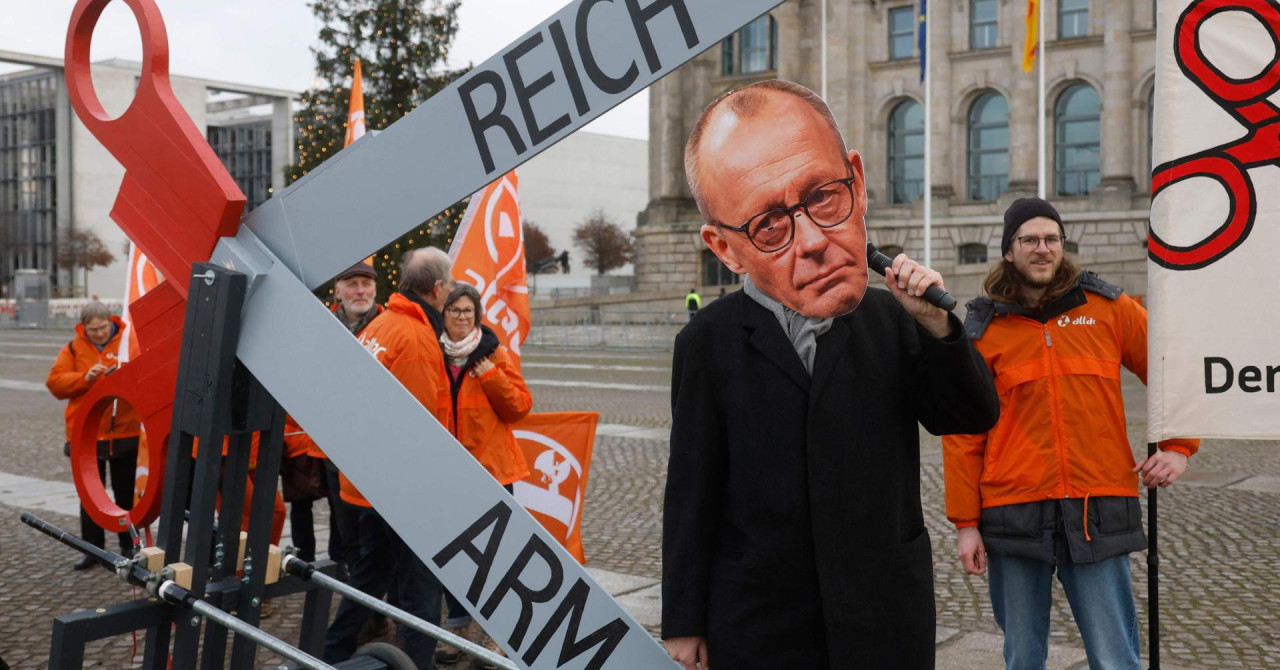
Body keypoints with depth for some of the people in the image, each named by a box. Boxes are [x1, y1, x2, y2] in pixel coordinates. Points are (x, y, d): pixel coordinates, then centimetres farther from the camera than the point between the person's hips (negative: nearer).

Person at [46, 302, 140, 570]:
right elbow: (55, 382, -2)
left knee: (126, 493, 10)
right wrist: (85, 378, -17)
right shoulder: (74, 348, 2)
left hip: (125, 433, -1)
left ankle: (129, 546, 22)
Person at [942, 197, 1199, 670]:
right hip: (1014, 518, 0)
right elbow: (962, 434, 4)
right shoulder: (982, 329, 5)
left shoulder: (1108, 309, 6)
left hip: (1099, 513, 0)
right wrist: (965, 523, 0)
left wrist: (1178, 447, 5)